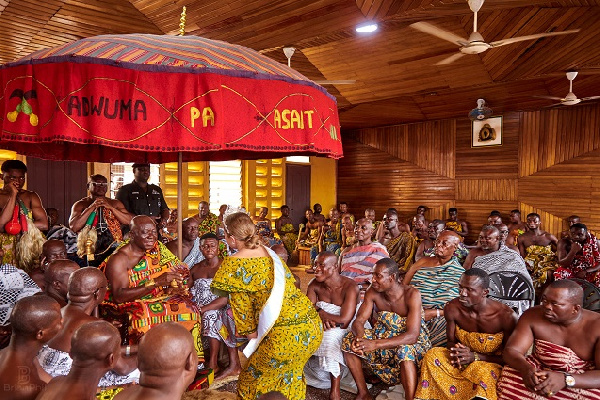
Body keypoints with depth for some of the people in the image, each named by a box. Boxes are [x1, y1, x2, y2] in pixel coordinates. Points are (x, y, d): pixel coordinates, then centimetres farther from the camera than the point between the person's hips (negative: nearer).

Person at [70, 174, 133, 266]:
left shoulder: (115, 203, 13)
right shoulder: (80, 205, 9)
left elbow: (130, 221, 0)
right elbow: (73, 227, -6)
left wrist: (111, 207, -9)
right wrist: (92, 207, -10)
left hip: (113, 250, 1)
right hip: (89, 251, 0)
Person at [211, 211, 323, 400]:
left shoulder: (233, 263, -7)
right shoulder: (268, 252, 12)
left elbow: (241, 305, -4)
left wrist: (251, 333, 10)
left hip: (286, 334, -7)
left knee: (254, 378, 18)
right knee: (290, 376, 30)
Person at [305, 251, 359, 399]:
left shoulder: (349, 287, -22)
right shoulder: (314, 284, -5)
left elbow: (344, 321, -28)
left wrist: (320, 312, -15)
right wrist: (323, 319, -29)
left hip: (343, 331, -5)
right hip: (320, 328, 5)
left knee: (331, 337, -35)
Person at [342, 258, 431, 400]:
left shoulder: (411, 294, -24)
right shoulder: (373, 293, -8)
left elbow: (412, 336, -32)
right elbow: (359, 321, -10)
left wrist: (375, 344, -42)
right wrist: (359, 337, -36)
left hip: (413, 345, -5)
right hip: (384, 339, 6)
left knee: (405, 351, -40)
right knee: (349, 340, -14)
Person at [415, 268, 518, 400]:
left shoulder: (506, 316, -21)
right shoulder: (452, 308, -11)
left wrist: (475, 357, -24)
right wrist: (455, 350, -21)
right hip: (462, 360, 4)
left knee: (483, 372, -38)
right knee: (432, 355, -22)